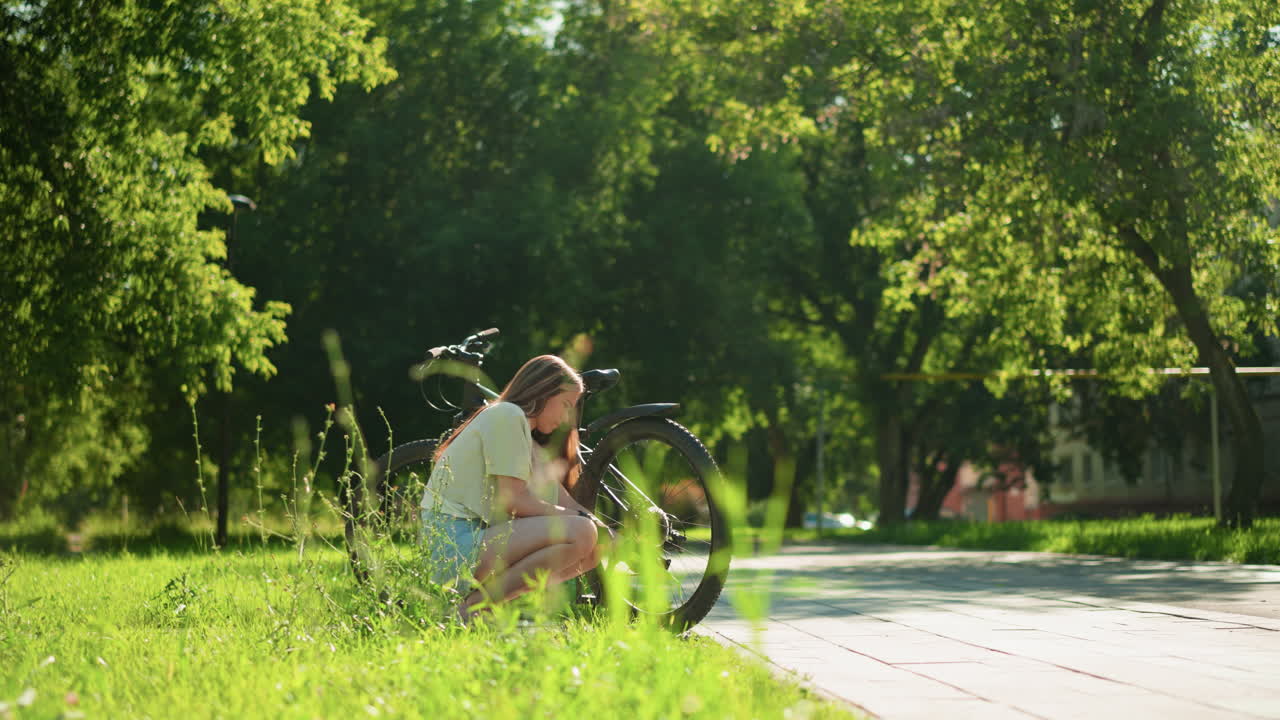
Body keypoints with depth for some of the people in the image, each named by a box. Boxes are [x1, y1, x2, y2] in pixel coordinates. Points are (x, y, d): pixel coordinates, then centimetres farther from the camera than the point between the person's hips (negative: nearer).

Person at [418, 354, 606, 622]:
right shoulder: (507, 415, -5)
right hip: (457, 543, -10)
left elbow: (564, 502, 17)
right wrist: (579, 519, -5)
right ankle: (476, 604, -17)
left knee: (590, 553, 9)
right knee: (581, 533, -20)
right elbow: (514, 500, -13)